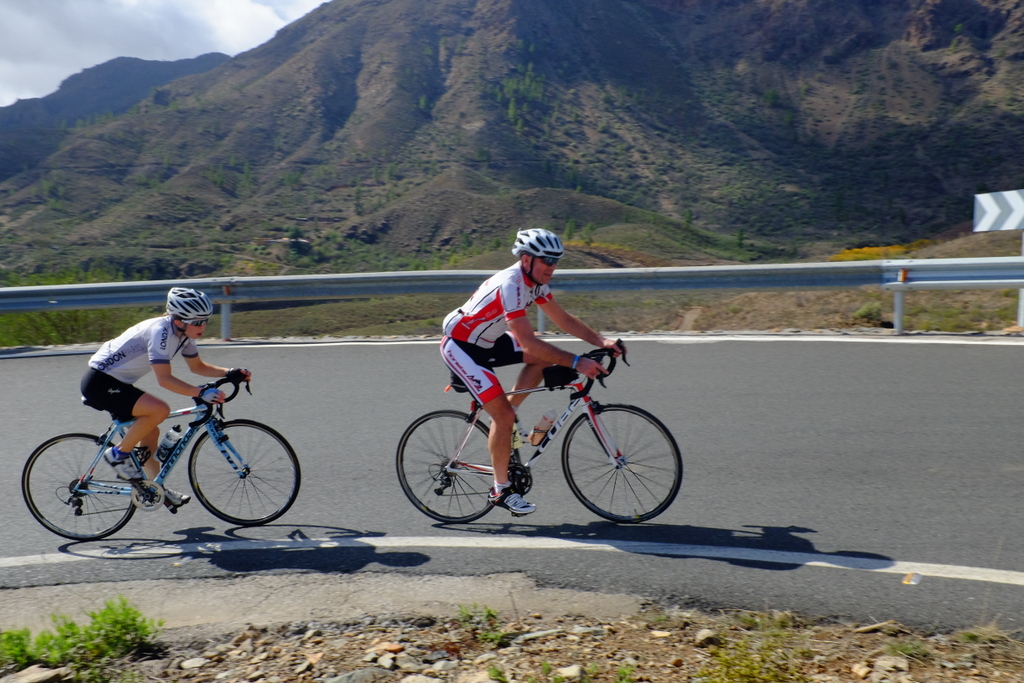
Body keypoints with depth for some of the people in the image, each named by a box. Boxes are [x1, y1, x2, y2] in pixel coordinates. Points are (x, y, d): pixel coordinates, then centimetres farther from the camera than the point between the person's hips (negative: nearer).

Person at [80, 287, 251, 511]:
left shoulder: (183, 333, 0)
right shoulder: (161, 331, -26)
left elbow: (198, 367, 11)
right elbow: (165, 379, -32)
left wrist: (230, 373, -2)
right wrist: (201, 392, -38)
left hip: (116, 382, 9)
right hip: (100, 383, -9)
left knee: (150, 432, 12)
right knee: (160, 410, -25)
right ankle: (118, 454, -7)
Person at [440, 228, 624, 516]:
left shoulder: (536, 281, -3)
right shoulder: (510, 285, -30)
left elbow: (563, 319, 3)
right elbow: (528, 343, -35)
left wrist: (601, 341, -9)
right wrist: (576, 362, -37)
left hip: (487, 342, 9)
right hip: (460, 347, -9)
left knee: (546, 357, -3)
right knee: (503, 416, -15)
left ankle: (504, 416, 6)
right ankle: (501, 491, 1)